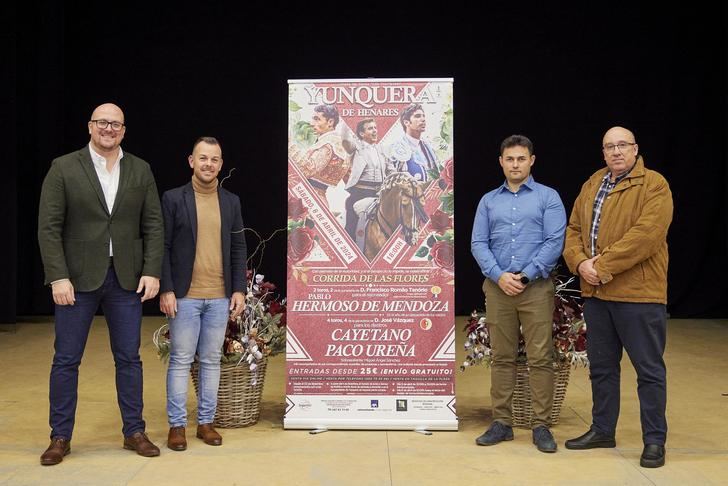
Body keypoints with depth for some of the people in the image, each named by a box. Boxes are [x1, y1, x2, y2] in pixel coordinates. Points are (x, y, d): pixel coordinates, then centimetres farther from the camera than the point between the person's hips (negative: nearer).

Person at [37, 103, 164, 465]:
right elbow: (49, 227, -5)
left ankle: (134, 431, 20)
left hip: (127, 278, 2)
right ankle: (60, 436, 18)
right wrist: (58, 276, -12)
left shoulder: (140, 170, 6)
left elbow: (153, 226, 5)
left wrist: (151, 271, -4)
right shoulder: (64, 168, -1)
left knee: (129, 358, 8)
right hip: (78, 278, -2)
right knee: (66, 360, 5)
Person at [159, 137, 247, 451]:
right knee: (180, 360, 4)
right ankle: (177, 425, 14)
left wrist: (239, 289, 3)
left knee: (211, 360, 9)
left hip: (220, 297, 3)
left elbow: (238, 249, 10)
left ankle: (206, 422, 20)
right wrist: (166, 290, -9)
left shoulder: (231, 202, 9)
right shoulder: (173, 199, 0)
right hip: (184, 296, -3)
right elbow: (163, 247, -2)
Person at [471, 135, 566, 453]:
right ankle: (502, 422, 16)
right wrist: (499, 276, -9)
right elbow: (478, 243, 6)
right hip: (497, 288, 3)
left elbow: (555, 242, -5)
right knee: (502, 357, 8)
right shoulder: (488, 201, 13)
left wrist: (525, 275, -12)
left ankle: (541, 425, 8)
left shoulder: (548, 197, 4)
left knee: (540, 358, -2)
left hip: (536, 287, -2)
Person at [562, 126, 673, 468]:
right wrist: (580, 263, -7)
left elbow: (646, 234, -19)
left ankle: (654, 440, 14)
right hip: (595, 292, 7)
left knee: (649, 369, 2)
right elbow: (574, 229, 12)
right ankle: (602, 430, 29)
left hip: (639, 293, -6)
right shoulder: (591, 185, 15)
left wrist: (603, 265, -20)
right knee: (601, 366, 16)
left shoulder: (654, 185, -7)